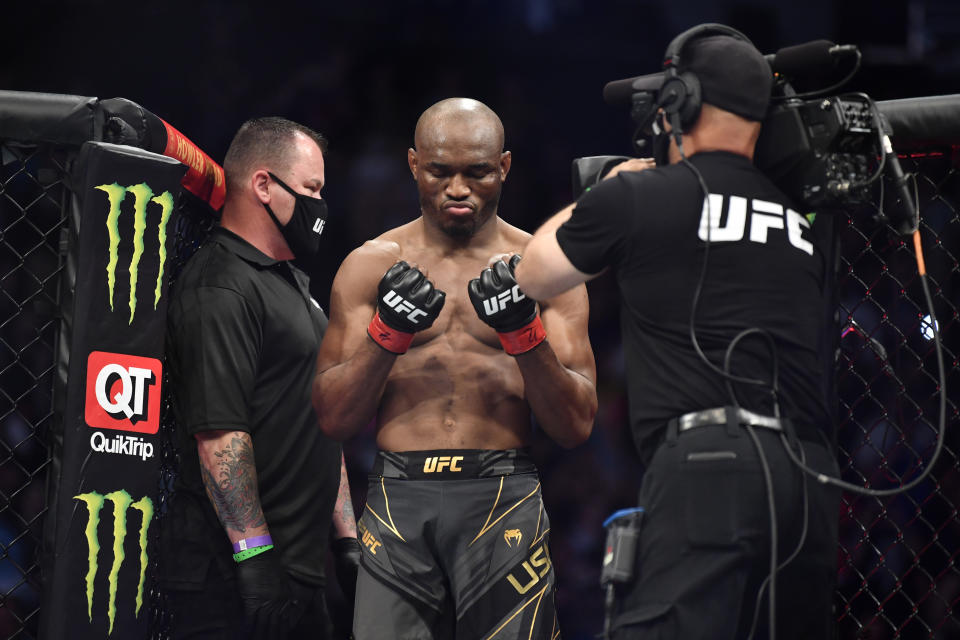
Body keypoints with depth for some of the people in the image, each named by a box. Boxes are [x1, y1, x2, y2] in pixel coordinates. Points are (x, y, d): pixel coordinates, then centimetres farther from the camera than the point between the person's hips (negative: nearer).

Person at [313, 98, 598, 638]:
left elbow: (577, 427, 2)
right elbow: (334, 420, 6)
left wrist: (525, 334, -13)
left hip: (504, 502, -1)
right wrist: (386, 334, -9)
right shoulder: (371, 266, 10)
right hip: (398, 504, 1)